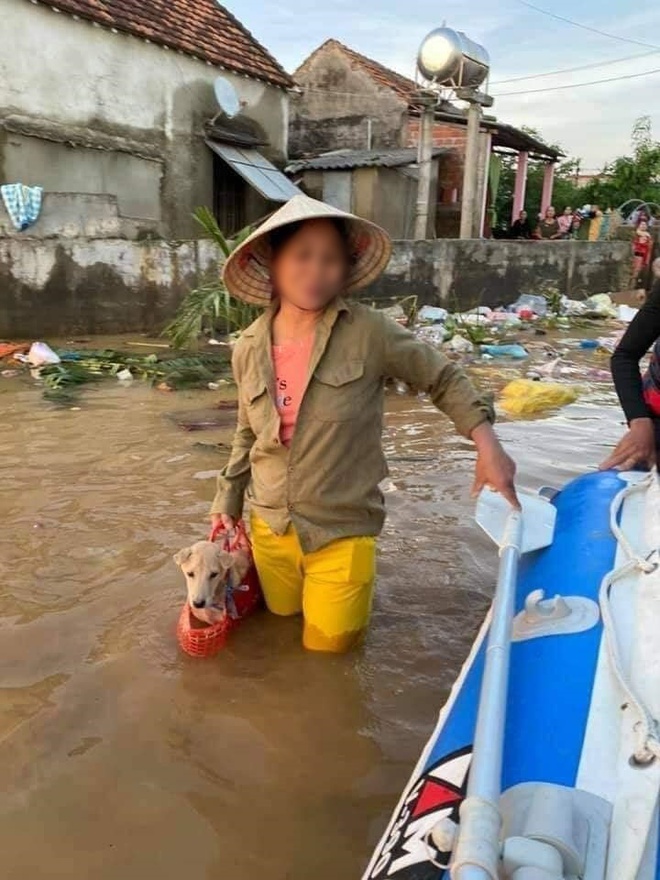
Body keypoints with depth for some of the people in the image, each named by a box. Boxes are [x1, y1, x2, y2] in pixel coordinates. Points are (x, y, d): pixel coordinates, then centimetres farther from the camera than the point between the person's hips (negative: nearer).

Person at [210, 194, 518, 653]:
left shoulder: (369, 332, -17)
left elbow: (443, 378, -6)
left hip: (342, 531, -3)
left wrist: (487, 443, -17)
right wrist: (228, 501, 10)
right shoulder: (249, 348, -5)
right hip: (270, 527, 4)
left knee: (328, 645, 11)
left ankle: (350, 589, 39)